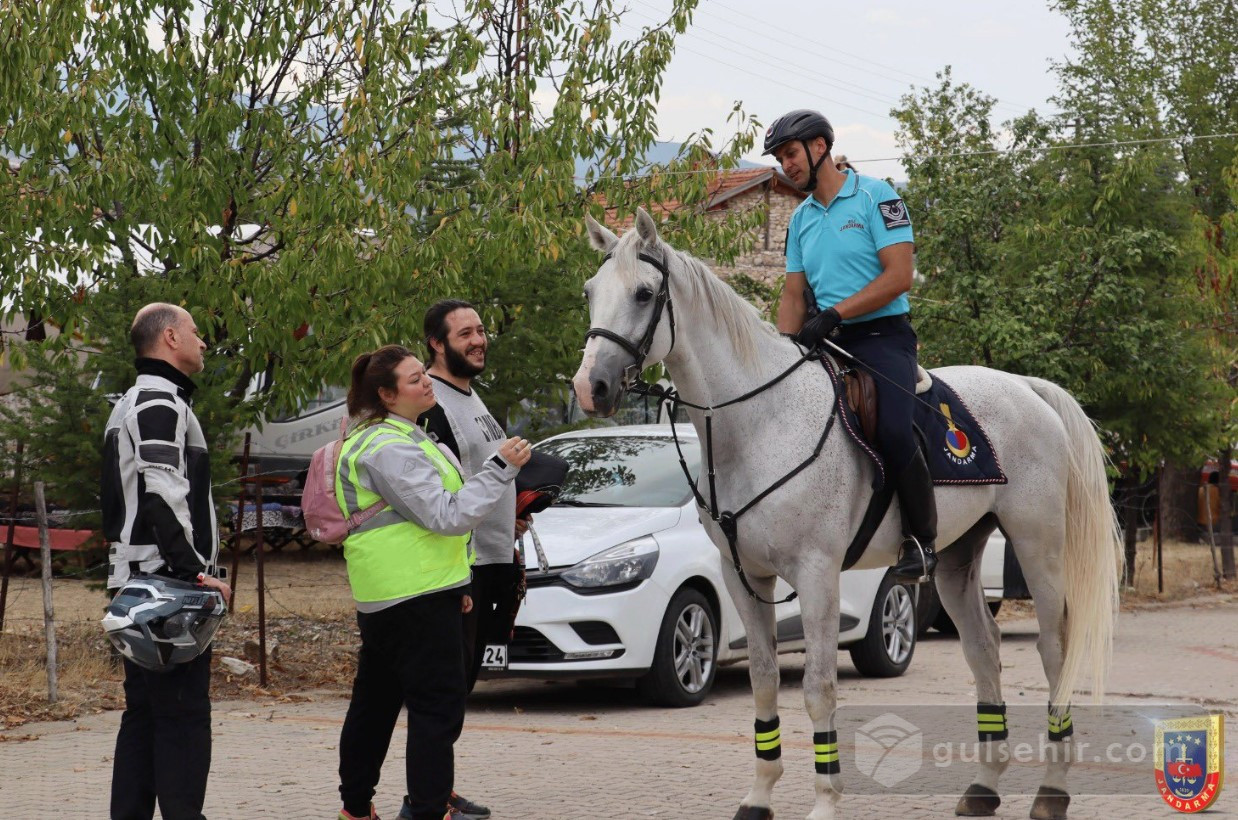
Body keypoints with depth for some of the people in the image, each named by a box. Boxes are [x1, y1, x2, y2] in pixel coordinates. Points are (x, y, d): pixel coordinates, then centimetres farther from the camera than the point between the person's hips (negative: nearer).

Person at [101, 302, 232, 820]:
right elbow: (163, 498, -22)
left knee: (143, 713, 12)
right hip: (168, 582, -10)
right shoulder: (163, 404, -12)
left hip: (134, 580, 10)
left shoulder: (127, 408, 22)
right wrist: (195, 570, -22)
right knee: (184, 716, -10)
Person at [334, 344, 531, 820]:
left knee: (375, 704, 16)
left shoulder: (398, 437, 19)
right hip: (416, 598, -11)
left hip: (384, 599, 11)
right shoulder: (390, 449, -17)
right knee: (438, 709, -10)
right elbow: (448, 516, -22)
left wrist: (453, 585, 25)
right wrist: (501, 468, -19)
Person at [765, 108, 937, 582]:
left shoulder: (875, 197, -3)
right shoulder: (801, 218, 17)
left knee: (892, 432, -29)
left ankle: (923, 538, -15)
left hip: (882, 335, -7)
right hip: (826, 345, 8)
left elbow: (898, 276, -13)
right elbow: (793, 295, 18)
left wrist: (833, 315, -19)